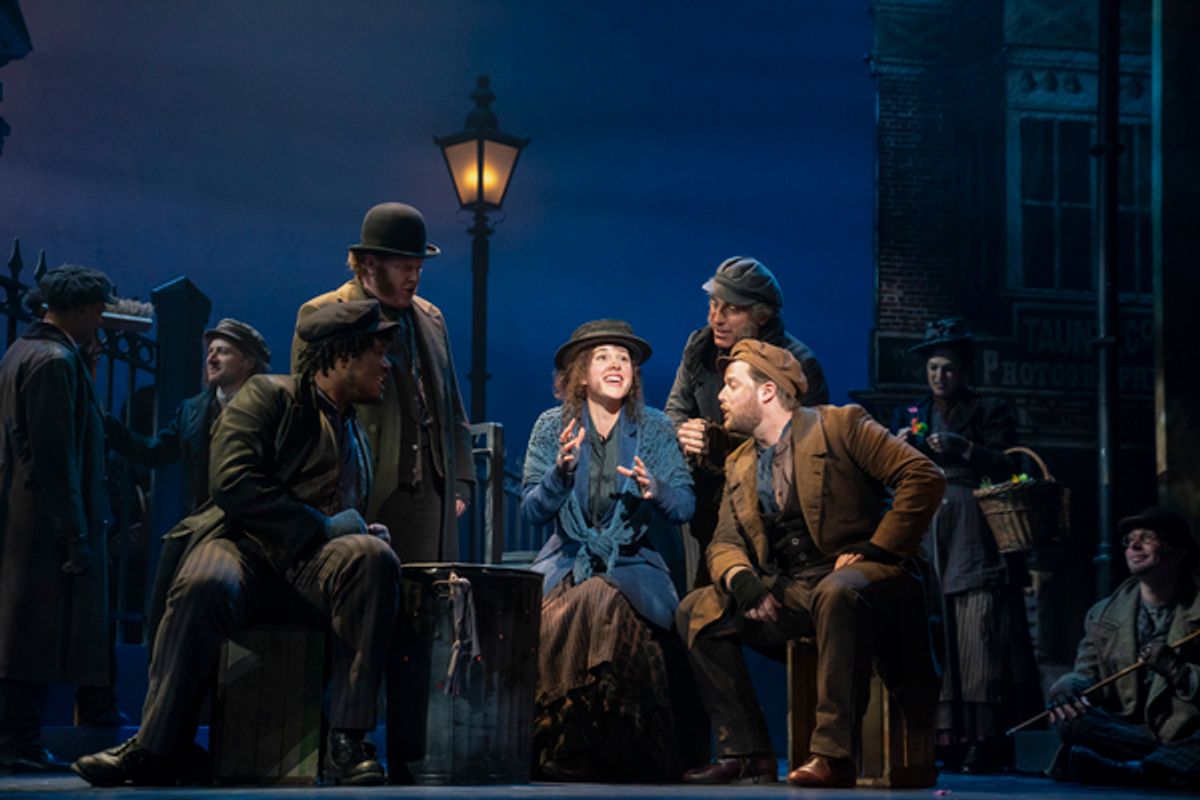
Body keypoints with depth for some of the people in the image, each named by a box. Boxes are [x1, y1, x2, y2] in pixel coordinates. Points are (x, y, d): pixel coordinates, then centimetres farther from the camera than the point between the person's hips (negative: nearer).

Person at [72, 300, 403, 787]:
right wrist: (320, 525, -11)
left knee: (374, 557, -31)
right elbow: (232, 482, -9)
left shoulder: (357, 432, 29)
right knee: (203, 588, -40)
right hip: (245, 546, -4)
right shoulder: (268, 396, 7)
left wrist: (364, 531, 12)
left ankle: (346, 744, -33)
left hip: (315, 565, 5)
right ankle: (156, 747, -28)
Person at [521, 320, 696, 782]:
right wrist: (560, 472, -20)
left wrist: (655, 491, -22)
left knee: (602, 603, -34)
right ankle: (570, 751, -19)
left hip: (635, 563, -1)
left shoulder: (654, 429, 6)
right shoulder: (552, 427, 6)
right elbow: (531, 511, -1)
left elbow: (685, 507, -1)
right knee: (537, 608, -31)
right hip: (566, 561, 1)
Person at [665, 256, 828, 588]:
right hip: (708, 506, 5)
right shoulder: (700, 347, 6)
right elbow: (675, 412, 14)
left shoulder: (798, 364, -13)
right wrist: (687, 437, -11)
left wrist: (721, 443, -28)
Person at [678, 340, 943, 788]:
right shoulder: (740, 465, 18)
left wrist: (877, 550, -15)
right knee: (697, 611, -8)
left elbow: (923, 477, -11)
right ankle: (746, 754, -7)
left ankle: (834, 754, -36)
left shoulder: (840, 425, -3)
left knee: (836, 593, -39)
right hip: (788, 593, 7)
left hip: (854, 577, -6)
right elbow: (725, 541, 11)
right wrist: (740, 578, -12)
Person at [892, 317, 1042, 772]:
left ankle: (987, 740, -14)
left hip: (977, 541, -3)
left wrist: (963, 448, -16)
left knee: (979, 639, -12)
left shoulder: (990, 412, 11)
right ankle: (944, 737, -6)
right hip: (926, 540, 4)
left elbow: (1006, 468, -2)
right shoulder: (909, 416, 22)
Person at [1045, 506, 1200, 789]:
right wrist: (1066, 688, -12)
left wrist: (1175, 669, -19)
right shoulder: (1104, 614, 16)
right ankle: (1172, 759, -28)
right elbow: (1086, 673, 12)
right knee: (1070, 720, -26)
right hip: (1127, 731, 4)